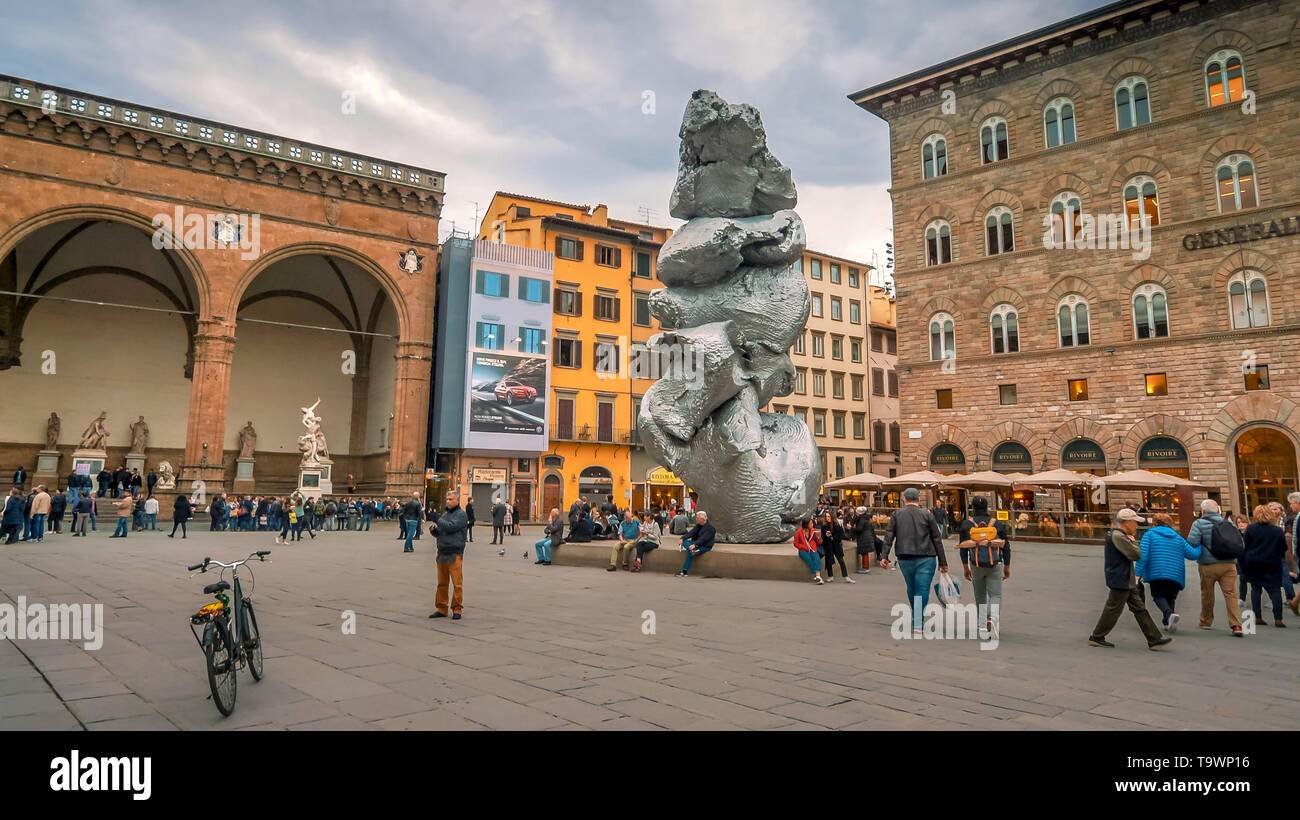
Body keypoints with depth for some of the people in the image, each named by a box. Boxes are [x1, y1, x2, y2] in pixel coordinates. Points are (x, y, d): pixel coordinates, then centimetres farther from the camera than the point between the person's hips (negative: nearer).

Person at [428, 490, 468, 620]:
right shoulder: (444, 513, 18)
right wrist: (433, 529, -2)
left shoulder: (461, 514, -3)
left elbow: (451, 527, -17)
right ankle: (441, 609, 18)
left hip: (454, 553, -6)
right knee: (442, 583, 10)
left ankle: (457, 609, 4)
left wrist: (437, 522, -4)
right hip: (442, 553, 7)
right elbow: (437, 533, 20)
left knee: (457, 583, -4)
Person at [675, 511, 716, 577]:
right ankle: (693, 550, -41)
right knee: (685, 542, -19)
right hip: (696, 543, 8)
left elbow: (703, 539, -26)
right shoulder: (698, 525, 11)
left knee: (690, 553, -29)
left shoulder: (710, 528, -15)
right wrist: (683, 538, -15)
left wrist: (695, 544, -39)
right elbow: (691, 533, 1)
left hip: (705, 546, -8)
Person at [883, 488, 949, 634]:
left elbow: (889, 535, -3)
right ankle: (917, 624, -11)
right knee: (922, 591, -2)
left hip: (905, 559, 2)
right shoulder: (926, 514, 0)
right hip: (925, 559, -2)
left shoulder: (897, 514, 5)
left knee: (911, 590, 18)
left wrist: (885, 556, -3)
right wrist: (943, 562, 5)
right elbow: (936, 539, 1)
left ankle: (917, 620, 32)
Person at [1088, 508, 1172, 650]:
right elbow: (1135, 555, -21)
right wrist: (1133, 541, -4)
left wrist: (1132, 540, 10)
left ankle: (1154, 639, 15)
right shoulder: (1118, 536, -20)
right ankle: (1096, 637, 9)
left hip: (1126, 581, 11)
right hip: (1120, 581, -11)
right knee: (1113, 609, -1)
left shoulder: (1120, 535, 15)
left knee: (1139, 608, 11)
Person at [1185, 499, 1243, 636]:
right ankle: (1236, 625, -7)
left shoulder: (1199, 523, -6)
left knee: (1207, 594, 11)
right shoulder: (1229, 523, 10)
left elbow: (1192, 542, -16)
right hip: (1229, 564, 3)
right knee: (1231, 594, 1)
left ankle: (1206, 621, 25)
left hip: (1208, 565, -3)